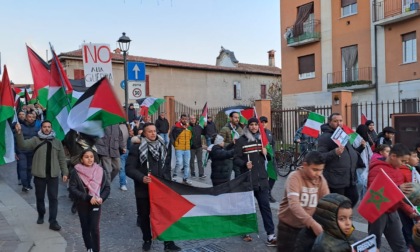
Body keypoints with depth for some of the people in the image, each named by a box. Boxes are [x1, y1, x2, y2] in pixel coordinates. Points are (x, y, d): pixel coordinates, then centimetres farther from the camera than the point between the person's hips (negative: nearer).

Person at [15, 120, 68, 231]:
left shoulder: (57, 142, 6)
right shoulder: (35, 140, 1)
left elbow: (62, 159, 8)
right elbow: (23, 145, -17)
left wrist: (64, 172, 2)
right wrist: (19, 132, -32)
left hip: (53, 175, 1)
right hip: (39, 174, 0)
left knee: (53, 198, 0)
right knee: (40, 197, 13)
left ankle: (53, 221, 4)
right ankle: (41, 215, 36)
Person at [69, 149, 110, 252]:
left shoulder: (100, 170, -3)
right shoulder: (76, 172, -8)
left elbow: (107, 187, 3)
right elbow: (72, 189, -12)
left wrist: (101, 198, -15)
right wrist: (88, 198, -18)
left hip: (96, 204, 0)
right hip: (82, 204, 0)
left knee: (94, 228, -9)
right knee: (85, 228, 12)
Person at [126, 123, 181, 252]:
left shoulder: (163, 146, 6)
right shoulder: (136, 147, -10)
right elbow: (129, 168, -13)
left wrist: (167, 181, 8)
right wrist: (141, 178, -27)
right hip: (143, 188, -3)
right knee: (144, 215, 13)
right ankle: (147, 240, 33)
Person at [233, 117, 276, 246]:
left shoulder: (262, 139, 12)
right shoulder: (241, 141, -3)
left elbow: (269, 158, 21)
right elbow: (236, 159, -6)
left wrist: (266, 153, -2)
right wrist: (244, 164, -25)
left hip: (262, 178, 3)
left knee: (265, 206, 0)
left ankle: (271, 235, 1)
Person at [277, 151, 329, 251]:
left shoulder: (321, 179, -4)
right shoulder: (294, 177, -22)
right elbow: (293, 204, -34)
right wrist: (312, 223, -45)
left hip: (307, 227, 5)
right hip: (288, 227, -4)